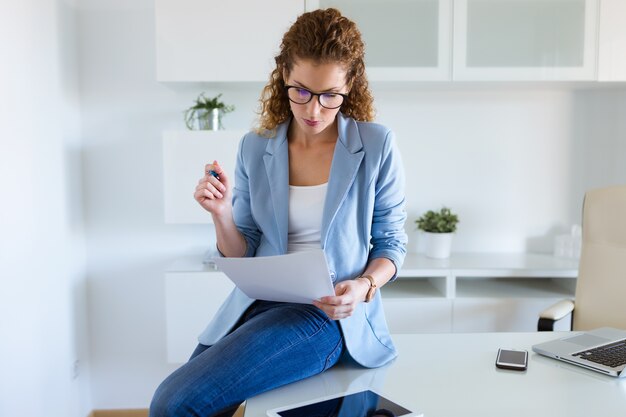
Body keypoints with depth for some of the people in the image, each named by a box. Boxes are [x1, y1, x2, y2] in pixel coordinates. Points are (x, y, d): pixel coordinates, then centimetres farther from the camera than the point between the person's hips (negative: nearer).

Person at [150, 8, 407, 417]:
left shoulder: (376, 146, -5)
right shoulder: (255, 148, 3)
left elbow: (391, 242, 3)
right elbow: (241, 256, 7)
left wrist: (364, 286, -17)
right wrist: (222, 213, -13)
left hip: (326, 312, -4)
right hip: (256, 304, 4)